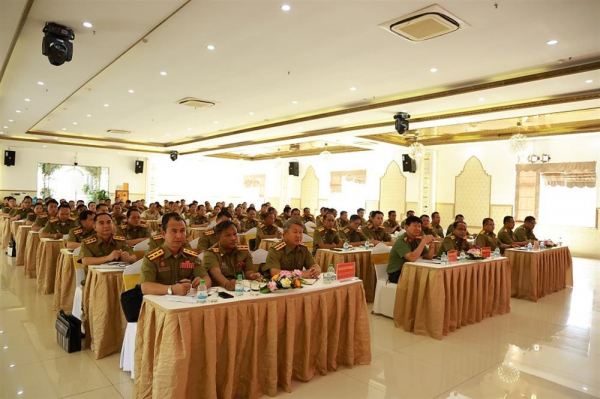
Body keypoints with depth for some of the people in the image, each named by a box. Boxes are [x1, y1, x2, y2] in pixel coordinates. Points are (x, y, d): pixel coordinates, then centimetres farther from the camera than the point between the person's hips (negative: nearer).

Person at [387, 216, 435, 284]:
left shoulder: (417, 240, 5)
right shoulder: (401, 241, -19)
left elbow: (429, 257, 6)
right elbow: (412, 258, -33)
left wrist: (431, 244, -10)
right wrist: (424, 242, -28)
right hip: (396, 275, -7)